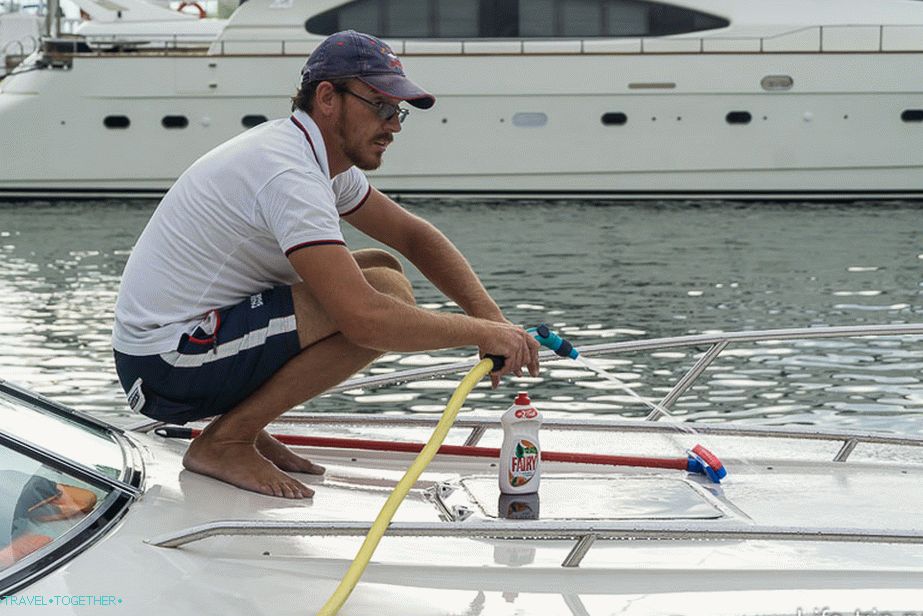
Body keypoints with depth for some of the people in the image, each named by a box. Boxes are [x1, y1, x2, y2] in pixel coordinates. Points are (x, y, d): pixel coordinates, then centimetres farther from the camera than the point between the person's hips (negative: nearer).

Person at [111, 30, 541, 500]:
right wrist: (481, 332, -20)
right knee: (384, 297, -20)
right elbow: (366, 320, -31)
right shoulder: (289, 175, -22)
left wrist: (492, 319, 2)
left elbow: (414, 236, 16)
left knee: (380, 269, 11)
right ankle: (225, 442, -10)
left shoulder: (322, 160, 9)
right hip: (166, 367, -10)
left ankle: (242, 425, 9)